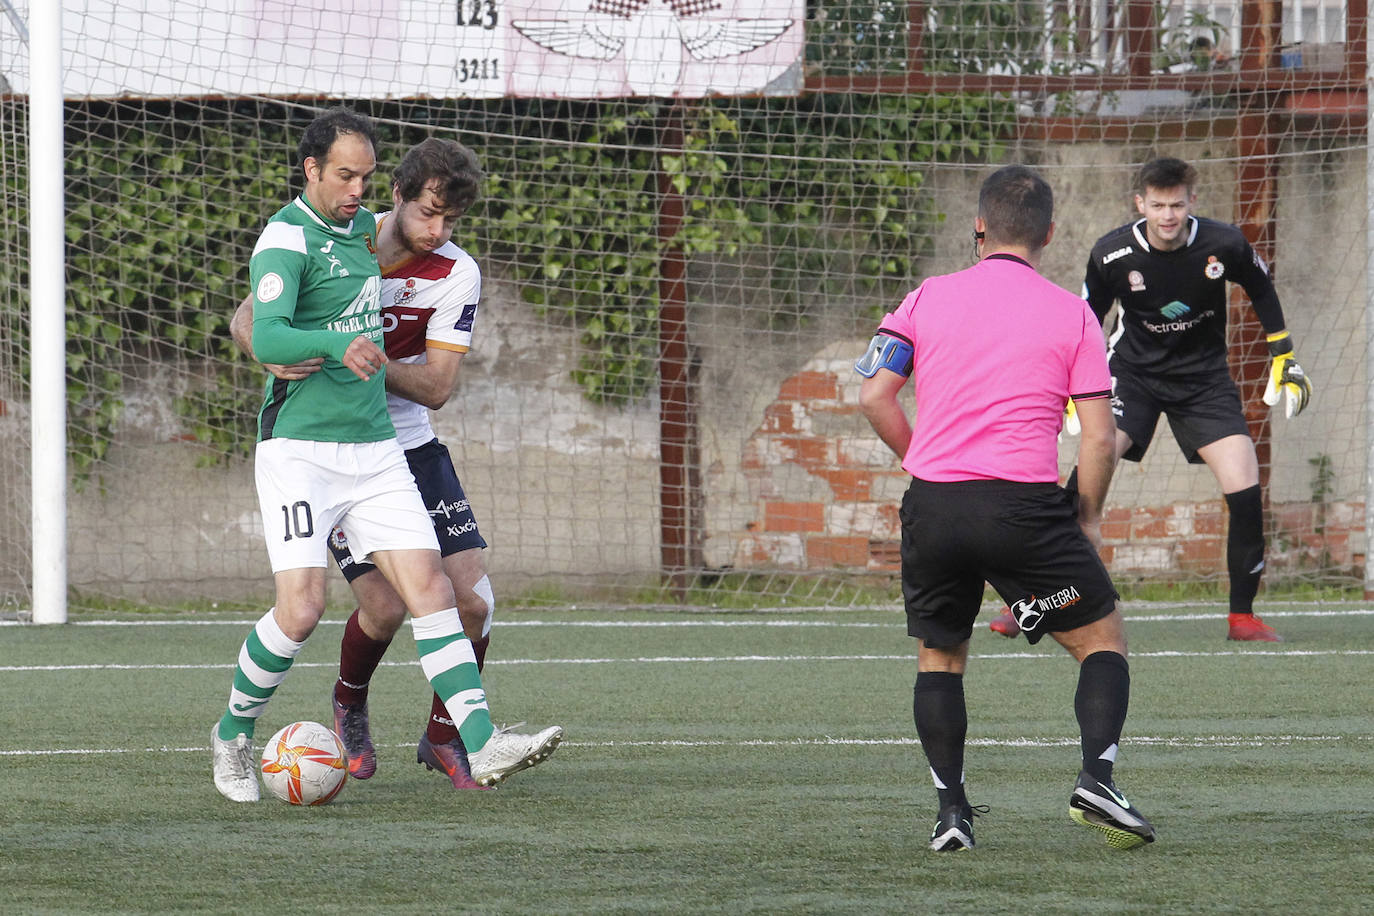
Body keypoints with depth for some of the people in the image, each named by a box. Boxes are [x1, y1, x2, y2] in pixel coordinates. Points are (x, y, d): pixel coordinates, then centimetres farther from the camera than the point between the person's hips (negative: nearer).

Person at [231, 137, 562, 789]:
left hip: (412, 448, 3)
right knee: (383, 607, -15)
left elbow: (436, 388, -12)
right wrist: (273, 357, -31)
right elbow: (245, 319, -8)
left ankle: (443, 736, 14)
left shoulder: (457, 275, -7)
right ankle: (349, 708, 18)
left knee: (473, 599, -8)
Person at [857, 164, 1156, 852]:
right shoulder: (1072, 315, 6)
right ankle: (1095, 776, -7)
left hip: (932, 508, 2)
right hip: (1024, 506, -2)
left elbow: (873, 395, 2)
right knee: (1103, 636, 12)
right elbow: (1098, 436, 0)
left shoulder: (928, 299, 9)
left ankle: (951, 812, 9)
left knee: (938, 655, 19)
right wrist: (1087, 520, 12)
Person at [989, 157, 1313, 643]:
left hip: (1204, 376, 1)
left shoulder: (1223, 245, -16)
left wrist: (1282, 358, 9)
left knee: (1245, 488, -14)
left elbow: (1261, 290, 5)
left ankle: (1242, 616, 3)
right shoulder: (1112, 255, -17)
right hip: (1134, 370, -1)